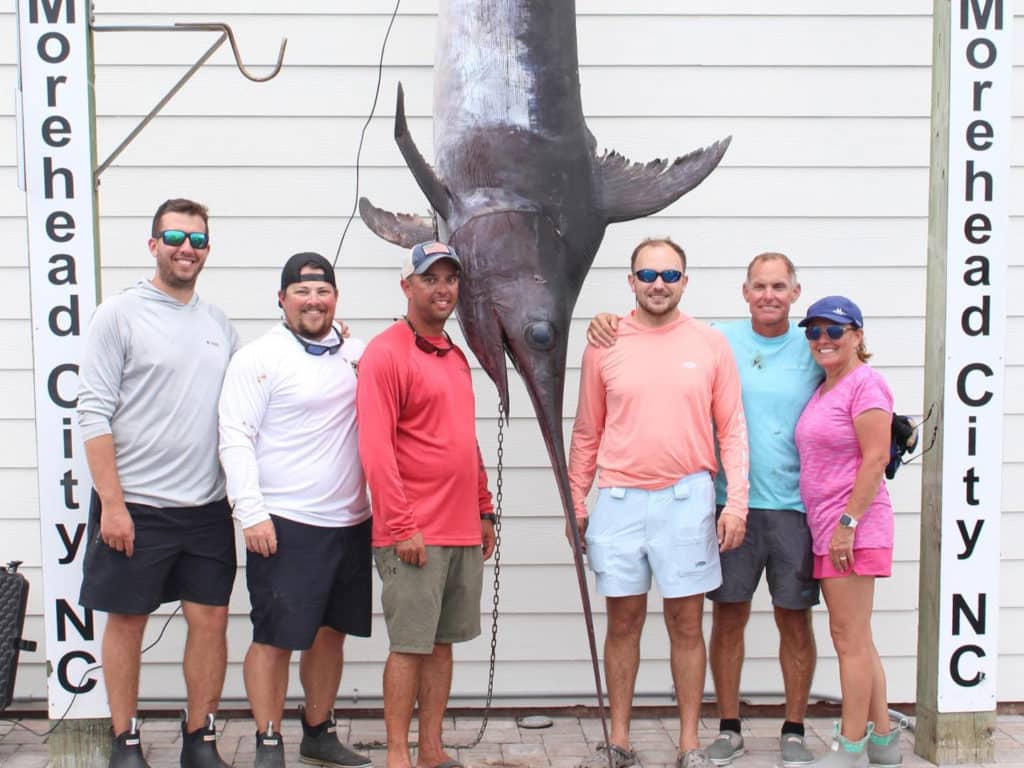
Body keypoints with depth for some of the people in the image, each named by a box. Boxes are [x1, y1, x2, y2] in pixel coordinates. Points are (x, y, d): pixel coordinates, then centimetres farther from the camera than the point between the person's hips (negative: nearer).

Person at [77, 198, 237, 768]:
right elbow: (95, 414, -9)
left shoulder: (220, 325, 10)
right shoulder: (119, 315, -5)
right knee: (128, 620, 7)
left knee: (211, 618, 6)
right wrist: (112, 503, -14)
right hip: (135, 506, -4)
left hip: (207, 507, 4)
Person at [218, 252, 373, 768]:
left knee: (330, 632, 15)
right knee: (275, 638, 0)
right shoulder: (258, 358, -4)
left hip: (350, 522, 6)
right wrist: (250, 511, -16)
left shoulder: (359, 354, 12)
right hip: (285, 524, -6)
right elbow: (235, 438, -9)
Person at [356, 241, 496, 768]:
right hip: (414, 534, -7)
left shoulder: (456, 357, 17)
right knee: (409, 646, 0)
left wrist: (484, 510, 17)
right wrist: (401, 526, -18)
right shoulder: (385, 354, -8)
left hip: (463, 531, 7)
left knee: (443, 642, 12)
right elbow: (375, 448, -15)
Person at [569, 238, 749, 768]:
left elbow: (732, 429, 3)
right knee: (623, 621, 10)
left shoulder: (710, 344, 3)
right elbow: (587, 433, 9)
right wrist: (576, 503, 6)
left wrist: (737, 501, -4)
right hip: (619, 500, 1)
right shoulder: (604, 346, 4)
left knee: (686, 624, 6)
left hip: (686, 499, -1)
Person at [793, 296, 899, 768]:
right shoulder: (823, 390, 17)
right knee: (853, 638, 14)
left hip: (854, 528, -9)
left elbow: (875, 458, -16)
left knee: (849, 637, -4)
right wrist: (831, 527, 14)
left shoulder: (864, 383, -10)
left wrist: (848, 522, -19)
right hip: (826, 529, 9)